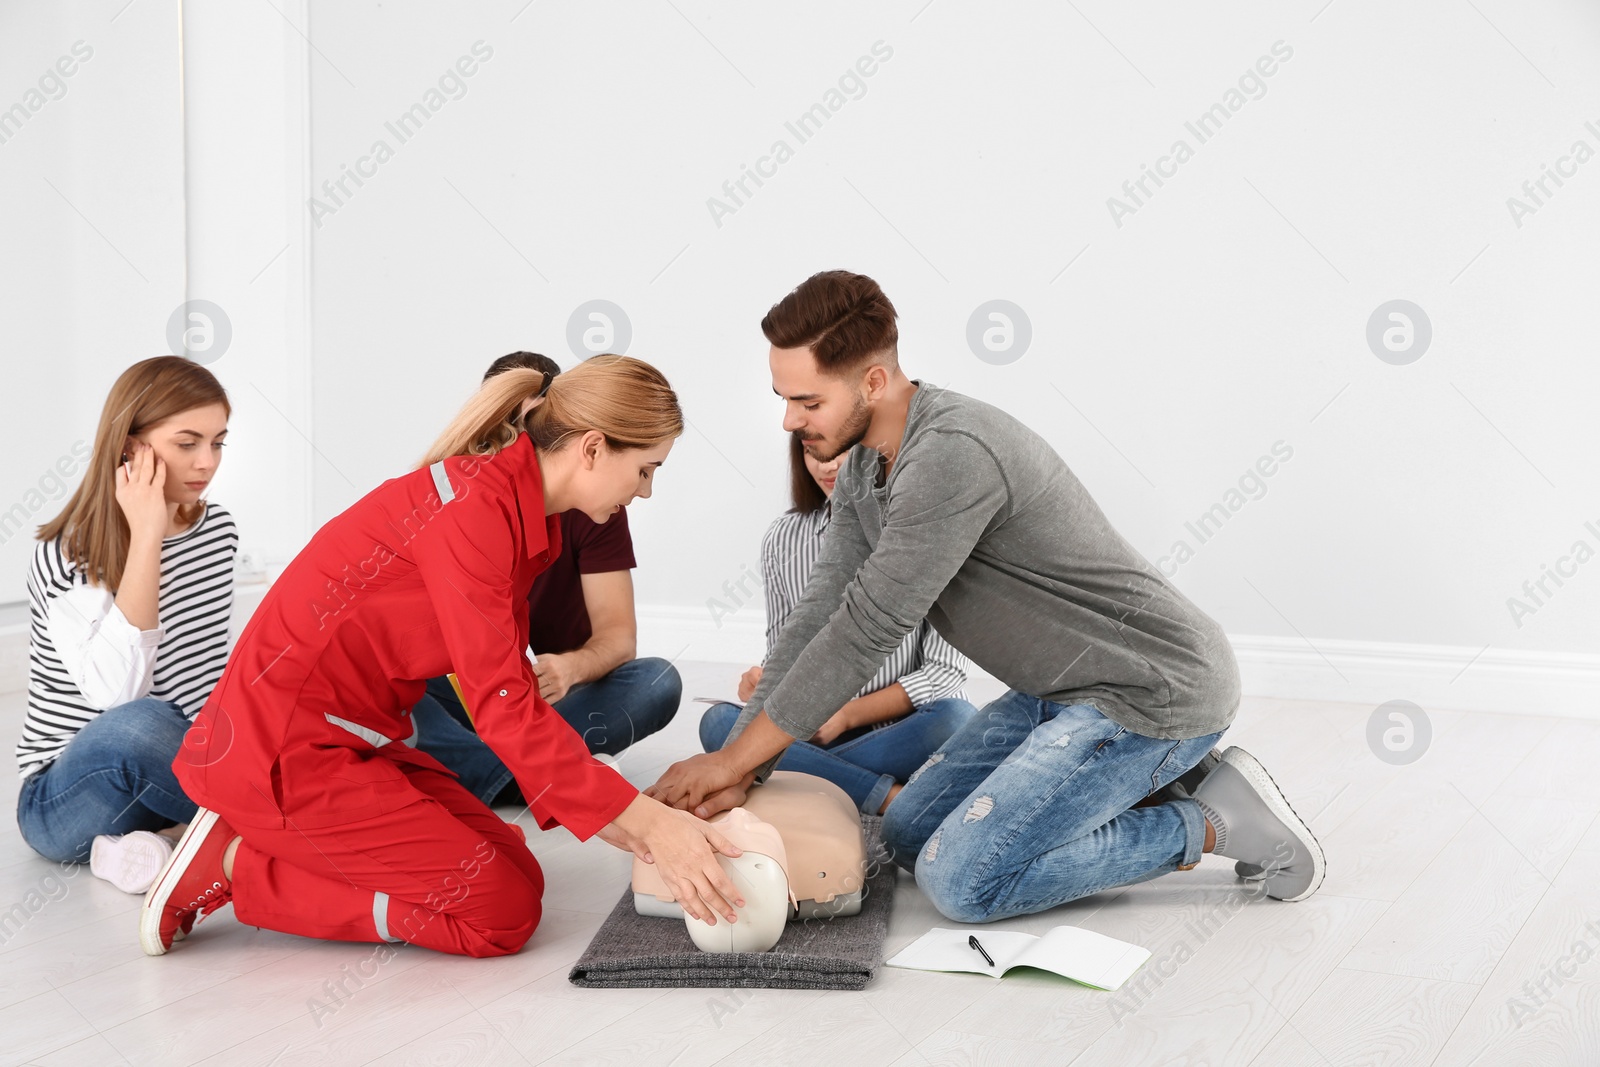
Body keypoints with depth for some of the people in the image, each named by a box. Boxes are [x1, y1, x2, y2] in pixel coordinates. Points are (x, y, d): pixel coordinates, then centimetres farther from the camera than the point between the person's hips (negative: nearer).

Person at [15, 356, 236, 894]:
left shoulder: (218, 529, 4)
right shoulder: (66, 558, -15)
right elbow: (117, 694, -30)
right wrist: (147, 537, -29)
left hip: (186, 764, 6)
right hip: (65, 801, -6)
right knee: (138, 725, -39)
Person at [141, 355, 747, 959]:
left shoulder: (526, 518, 8)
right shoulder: (472, 503, -23)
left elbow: (512, 691, 8)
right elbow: (500, 702, -25)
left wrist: (608, 814, 1)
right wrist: (646, 818, -23)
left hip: (358, 738, 10)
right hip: (286, 748, -10)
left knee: (517, 873, 6)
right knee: (503, 911, -10)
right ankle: (237, 861, -4)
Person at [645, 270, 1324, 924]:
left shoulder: (952, 455, -28)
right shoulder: (863, 472, 4)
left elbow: (867, 628, -27)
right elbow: (820, 619, 1)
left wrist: (731, 760, -18)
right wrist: (735, 772, -8)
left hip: (1158, 689, -10)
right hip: (1067, 690, 10)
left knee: (962, 880, -15)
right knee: (907, 836, 12)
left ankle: (1209, 824, -2)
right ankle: (1144, 785, 14)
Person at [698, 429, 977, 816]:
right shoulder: (782, 538, 4)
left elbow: (945, 669, -7)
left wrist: (847, 714, -15)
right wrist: (765, 683, -12)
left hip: (905, 730, -2)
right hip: (811, 732, 3)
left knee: (955, 718, -34)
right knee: (718, 721, -24)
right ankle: (892, 798, -30)